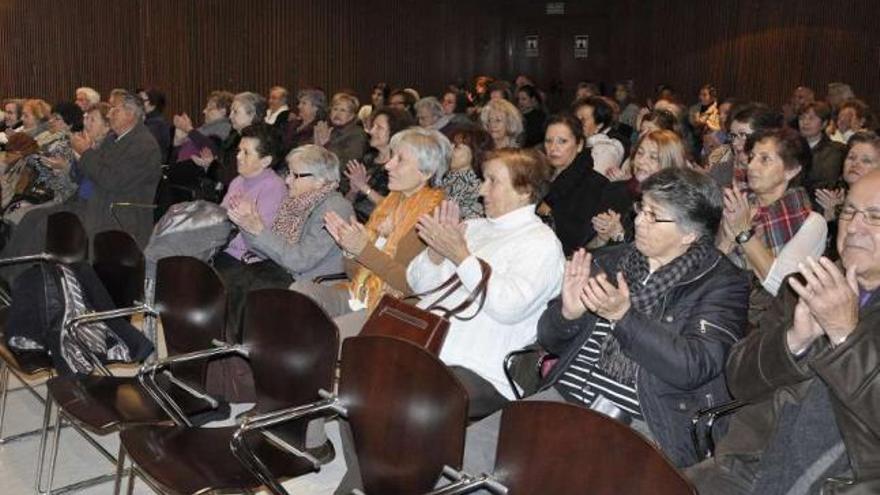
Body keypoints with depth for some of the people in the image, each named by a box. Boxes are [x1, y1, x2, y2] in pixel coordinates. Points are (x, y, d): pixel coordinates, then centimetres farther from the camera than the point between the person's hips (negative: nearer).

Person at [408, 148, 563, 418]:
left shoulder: (541, 242, -1)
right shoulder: (473, 227, 20)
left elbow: (509, 307, -18)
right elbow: (418, 283, 19)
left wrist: (461, 255, -15)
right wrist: (436, 251, -1)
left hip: (476, 370, -7)